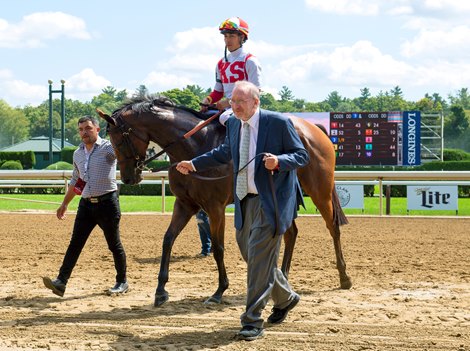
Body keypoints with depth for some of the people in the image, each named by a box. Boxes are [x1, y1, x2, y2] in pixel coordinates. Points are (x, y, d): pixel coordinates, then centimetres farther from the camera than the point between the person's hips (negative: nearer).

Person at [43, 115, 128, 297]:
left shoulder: (108, 148, -7)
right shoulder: (78, 154, 13)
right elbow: (75, 181, 24)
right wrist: (64, 204, 26)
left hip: (107, 202, -6)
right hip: (86, 204, 6)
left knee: (114, 245, 4)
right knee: (75, 243, -2)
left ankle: (122, 282, 19)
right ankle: (61, 282, -7)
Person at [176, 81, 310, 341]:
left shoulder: (279, 122, -12)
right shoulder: (233, 125, 7)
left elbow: (302, 155, -9)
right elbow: (224, 153, 26)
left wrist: (279, 161, -27)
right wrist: (194, 164, 22)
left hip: (271, 200, -7)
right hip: (245, 200, 8)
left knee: (259, 255, -10)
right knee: (248, 253, 16)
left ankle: (252, 321, -4)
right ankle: (285, 297, 39)